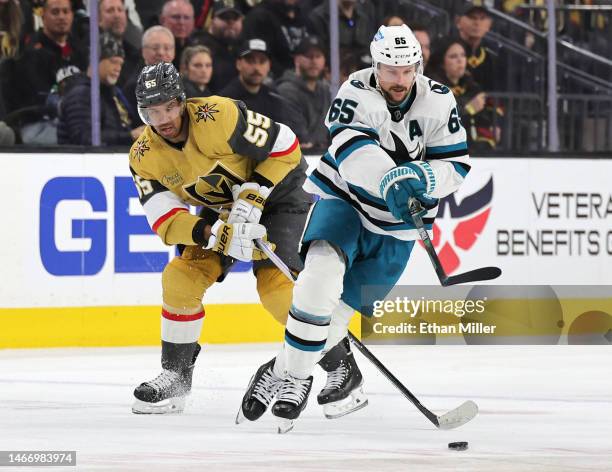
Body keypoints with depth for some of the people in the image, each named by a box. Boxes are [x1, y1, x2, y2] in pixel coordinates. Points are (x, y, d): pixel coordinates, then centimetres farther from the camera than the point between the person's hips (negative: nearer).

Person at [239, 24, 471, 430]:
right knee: (322, 273, -28)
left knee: (338, 310, -2)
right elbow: (353, 149, -32)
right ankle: (292, 370, -18)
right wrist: (392, 181, -49)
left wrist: (422, 178, -30)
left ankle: (289, 372, 18)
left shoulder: (438, 103, -8)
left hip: (395, 228, 2)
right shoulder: (356, 93, -16)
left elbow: (456, 166, -8)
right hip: (344, 200, -2)